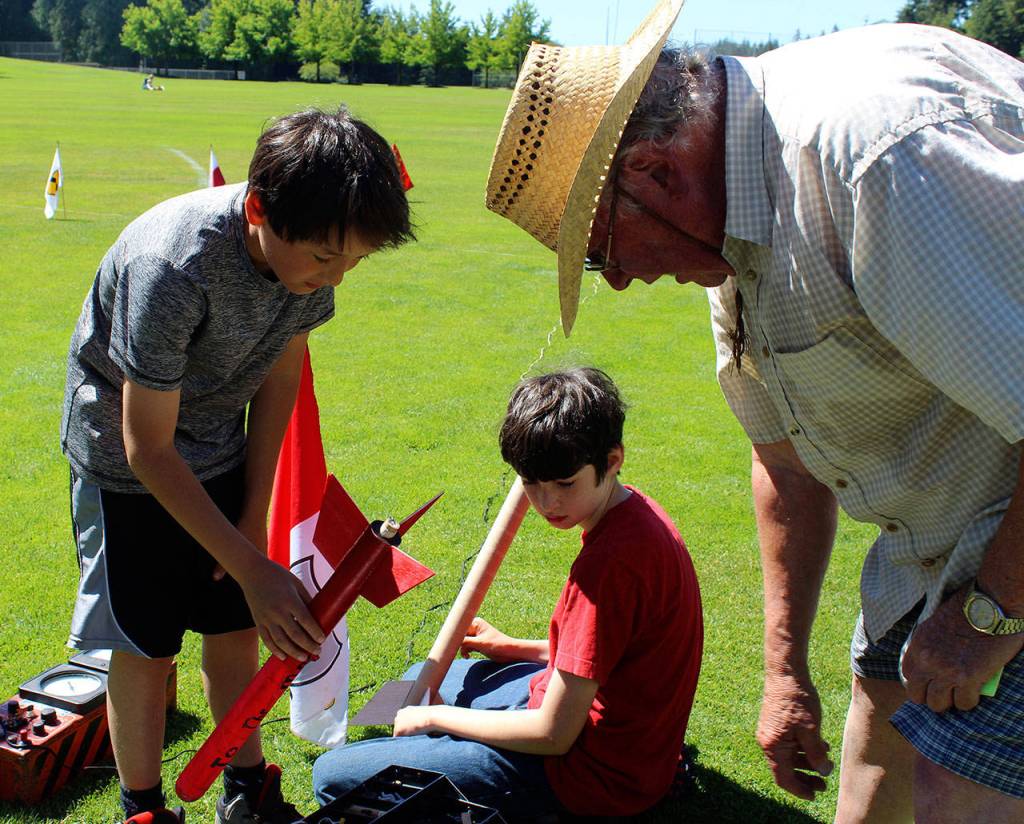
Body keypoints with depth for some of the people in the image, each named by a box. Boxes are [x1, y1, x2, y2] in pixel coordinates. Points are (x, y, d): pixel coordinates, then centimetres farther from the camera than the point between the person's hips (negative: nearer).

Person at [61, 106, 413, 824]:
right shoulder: (173, 267, -38)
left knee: (238, 626, 11)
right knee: (146, 646, 2)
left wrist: (254, 514, 1)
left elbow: (279, 373, -2)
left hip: (222, 450, 5)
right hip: (128, 460, -5)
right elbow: (149, 449, -28)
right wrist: (254, 568, -26)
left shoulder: (314, 248, -19)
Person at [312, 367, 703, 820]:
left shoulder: (611, 560, -30)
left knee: (333, 776, -13)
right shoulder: (633, 510, 0)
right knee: (420, 680, 30)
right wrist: (513, 648, 8)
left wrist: (433, 718, -11)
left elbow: (552, 735, -24)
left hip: (595, 771, -10)